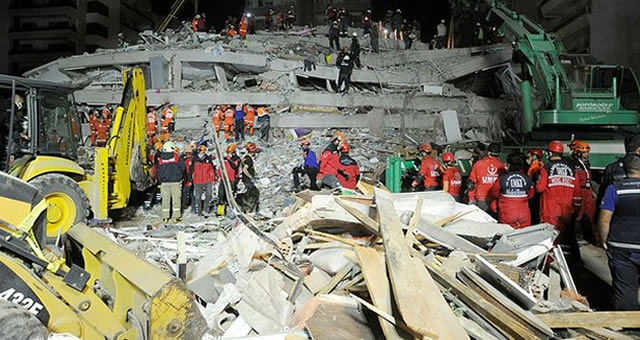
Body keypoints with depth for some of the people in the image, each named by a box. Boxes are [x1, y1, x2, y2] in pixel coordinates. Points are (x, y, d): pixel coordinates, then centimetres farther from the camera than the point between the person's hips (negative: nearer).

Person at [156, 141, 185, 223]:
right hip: (175, 182, -3)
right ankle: (177, 216, 2)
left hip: (164, 183, 3)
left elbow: (158, 171, 8)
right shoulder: (177, 158, -5)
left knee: (165, 199, 8)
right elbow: (183, 168, -1)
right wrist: (180, 178, 15)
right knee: (176, 199, 2)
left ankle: (165, 217, 9)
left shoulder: (160, 159, 4)